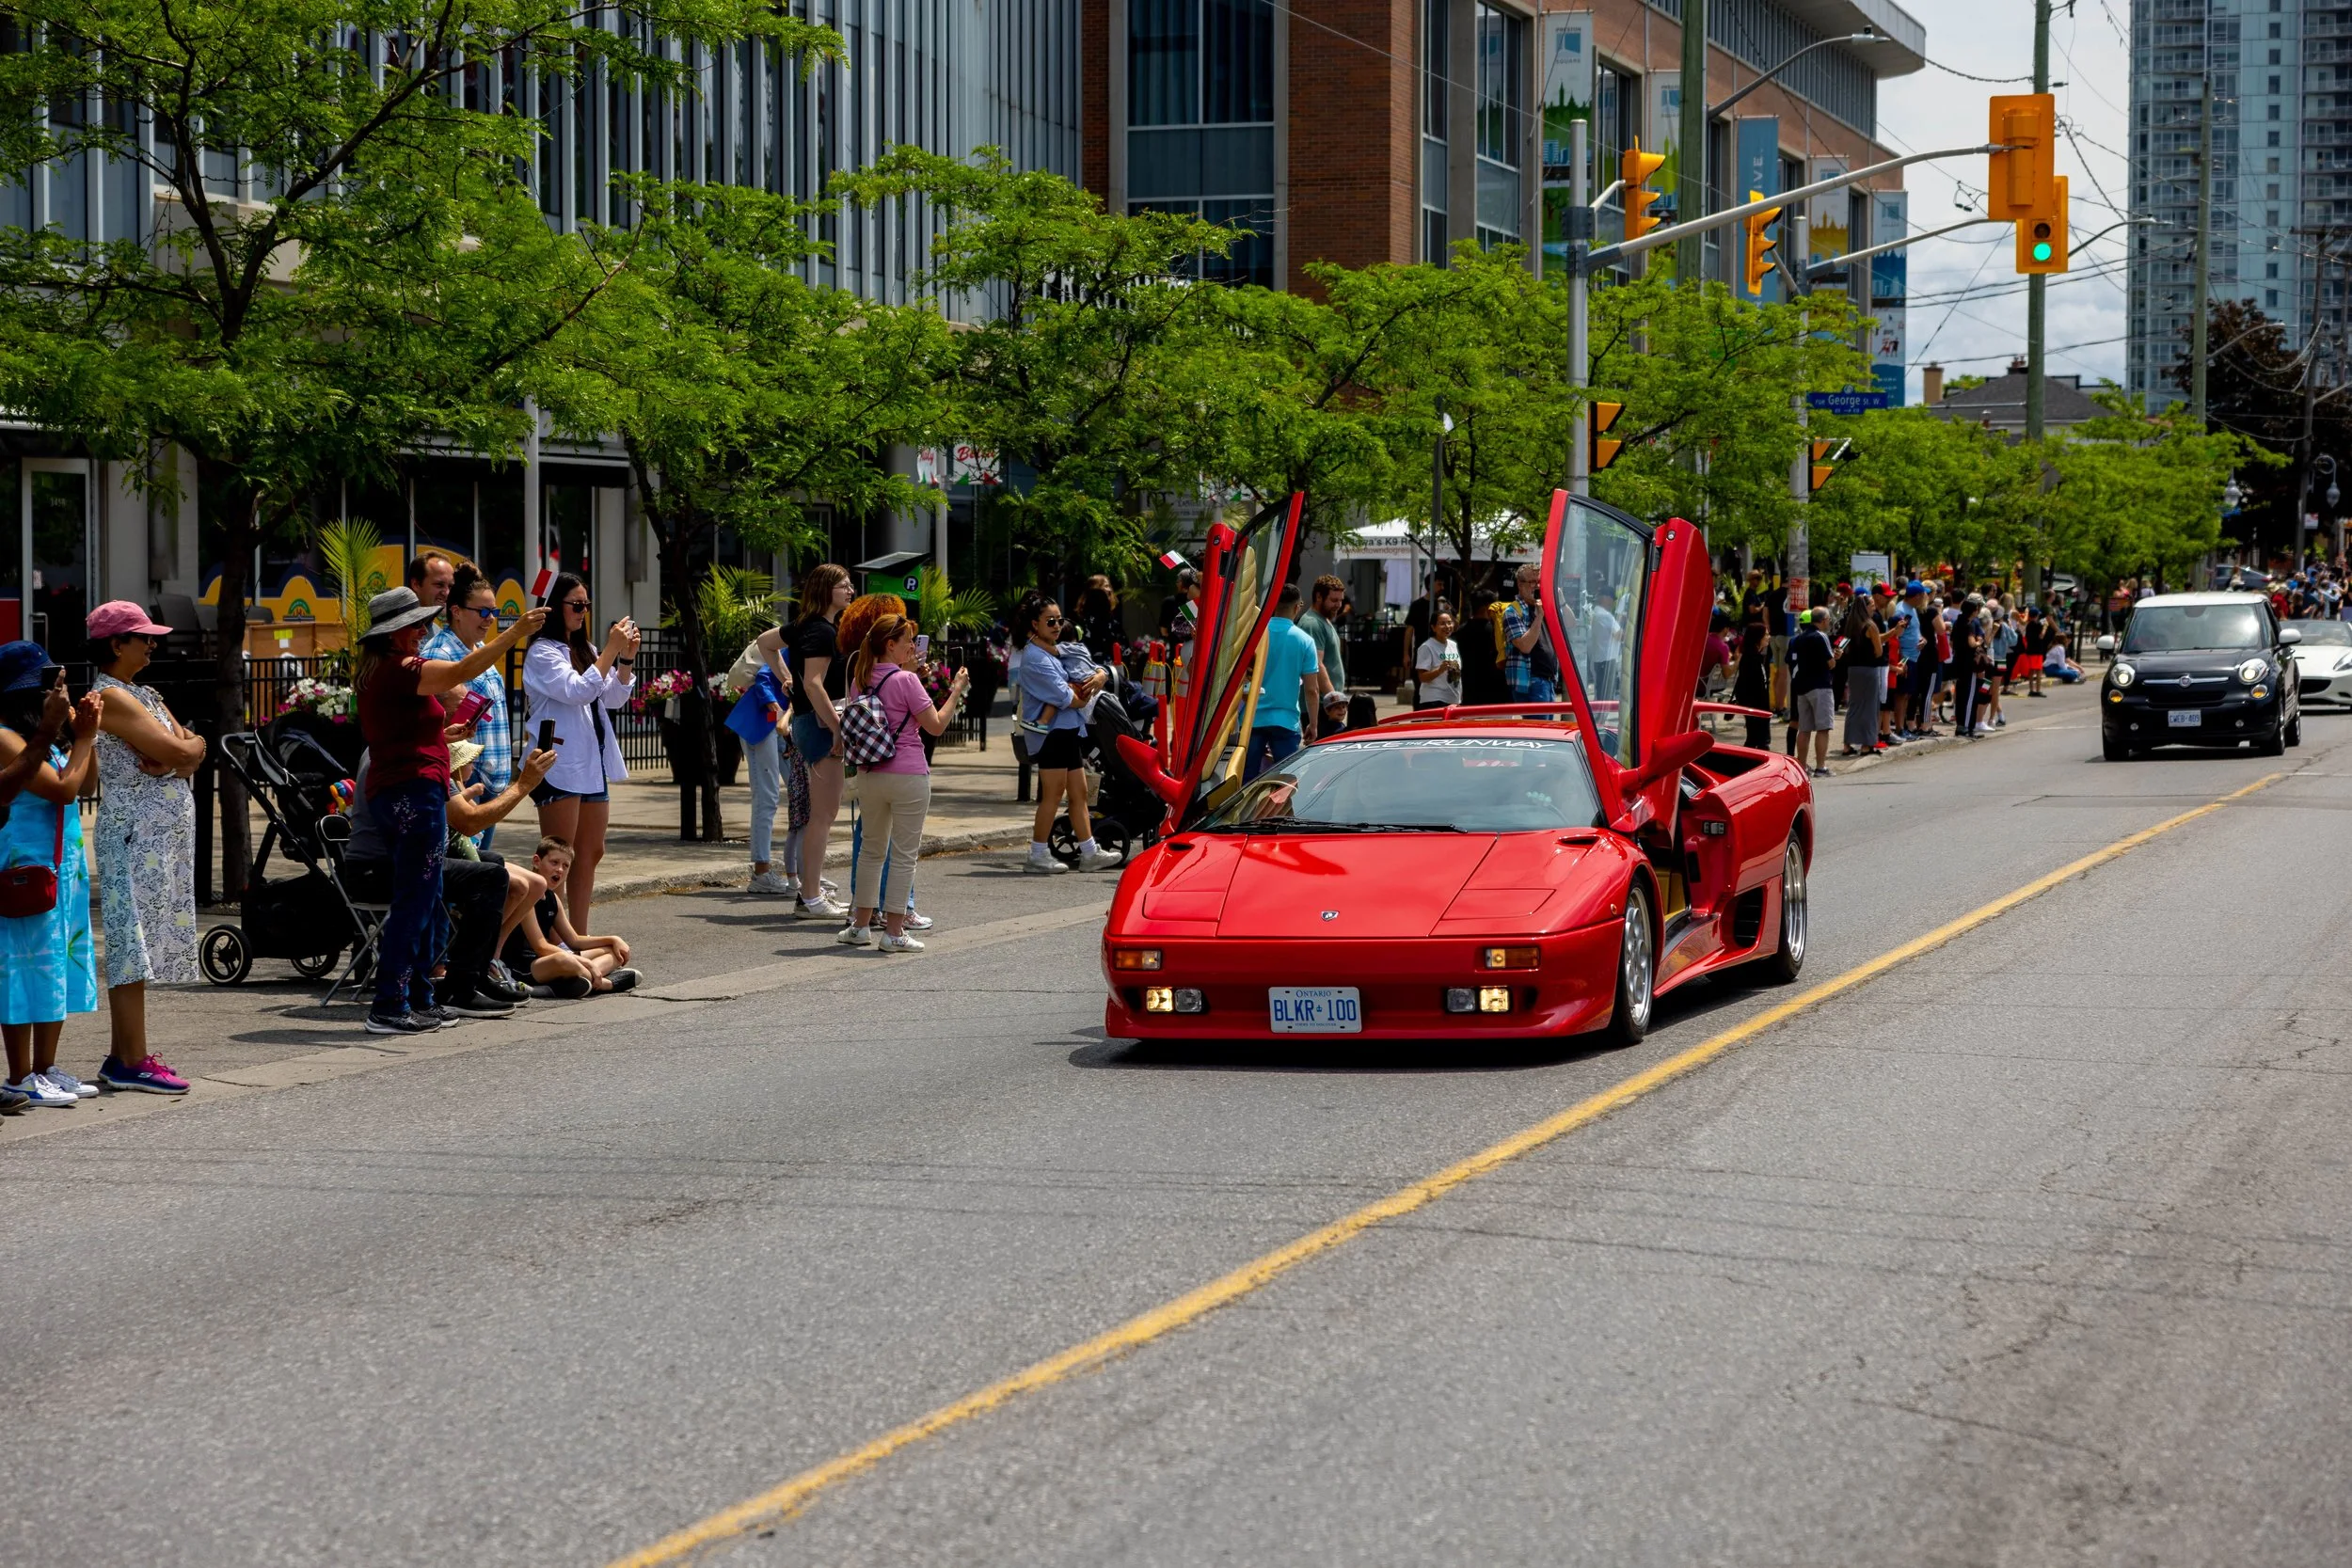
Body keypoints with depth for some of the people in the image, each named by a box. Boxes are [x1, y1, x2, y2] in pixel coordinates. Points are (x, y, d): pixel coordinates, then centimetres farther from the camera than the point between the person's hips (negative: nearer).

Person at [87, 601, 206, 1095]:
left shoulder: (144, 694, 18)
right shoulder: (110, 697, -12)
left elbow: (193, 749, 10)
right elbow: (177, 751, -20)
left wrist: (174, 758, -10)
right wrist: (185, 751, 2)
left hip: (163, 836, 9)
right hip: (135, 833, -9)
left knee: (142, 943, 10)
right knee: (134, 942, -9)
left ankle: (123, 1057, 14)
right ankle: (131, 1061, -9)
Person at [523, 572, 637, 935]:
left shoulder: (584, 651, 17)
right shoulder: (542, 652, -7)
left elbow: (614, 698, 15)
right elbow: (577, 691, -18)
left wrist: (627, 659, 1)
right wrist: (610, 651, -17)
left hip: (592, 762, 9)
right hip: (560, 765, -9)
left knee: (591, 854, 9)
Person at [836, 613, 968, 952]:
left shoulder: (860, 680, 7)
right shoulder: (906, 680, -11)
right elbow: (936, 726, -11)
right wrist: (956, 693, 1)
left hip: (869, 774, 6)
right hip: (907, 775, -6)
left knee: (872, 849, 18)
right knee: (904, 854, -1)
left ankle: (860, 925, 19)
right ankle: (893, 931, -1)